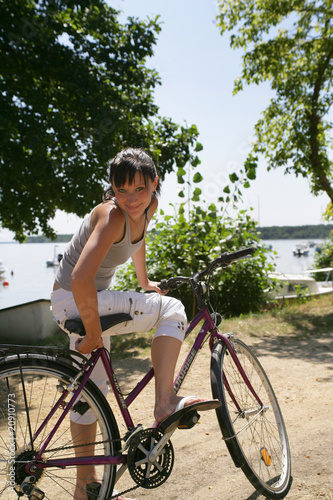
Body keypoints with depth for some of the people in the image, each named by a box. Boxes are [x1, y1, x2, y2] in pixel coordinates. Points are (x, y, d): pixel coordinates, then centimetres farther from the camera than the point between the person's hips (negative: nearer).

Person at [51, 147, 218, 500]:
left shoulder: (147, 208, -3)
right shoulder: (112, 215, -28)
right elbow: (80, 280, -37)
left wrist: (145, 283, 30)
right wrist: (94, 334, -27)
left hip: (92, 298, 9)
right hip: (73, 302, -8)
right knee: (171, 310, -18)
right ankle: (165, 404, -11)